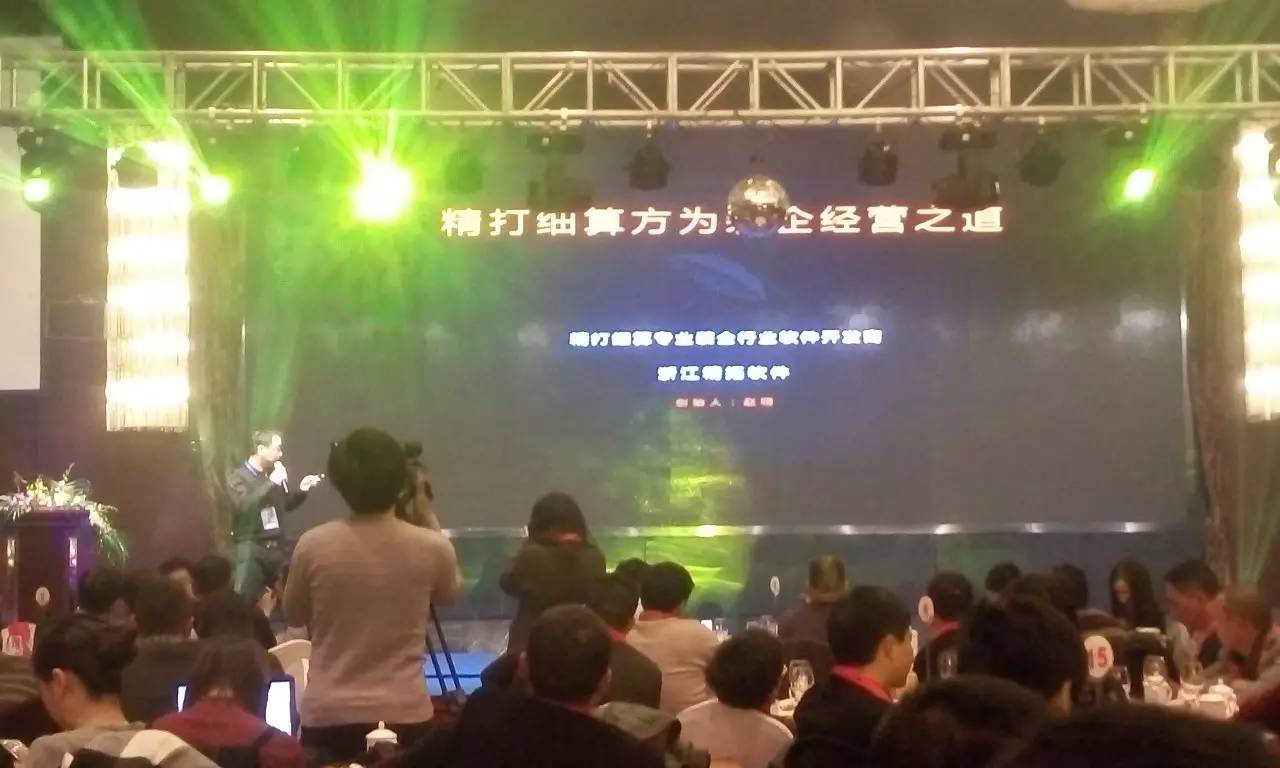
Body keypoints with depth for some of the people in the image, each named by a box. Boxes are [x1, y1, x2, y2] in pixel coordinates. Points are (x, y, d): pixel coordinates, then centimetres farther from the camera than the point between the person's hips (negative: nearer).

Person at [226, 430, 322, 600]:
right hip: (250, 547, -5)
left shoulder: (274, 474, 11)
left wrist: (301, 490, 5)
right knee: (246, 599, -9)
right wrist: (271, 483, -21)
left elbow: (286, 504, 23)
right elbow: (244, 505, -23)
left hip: (276, 546, 5)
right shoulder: (237, 477, -4)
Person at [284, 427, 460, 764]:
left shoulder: (313, 546, -7)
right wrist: (428, 518, 19)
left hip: (329, 715, 0)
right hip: (405, 714, 0)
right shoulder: (432, 547, -8)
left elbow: (294, 617, 11)